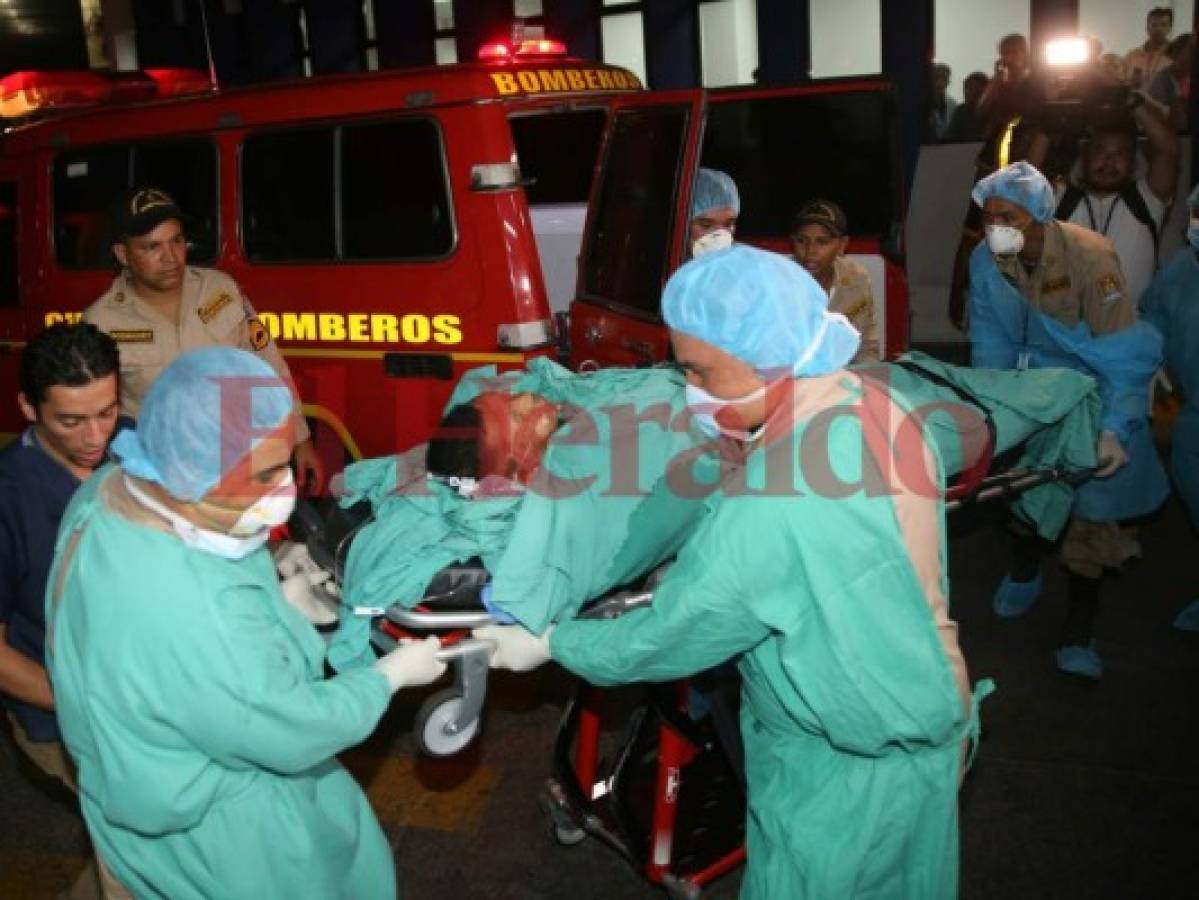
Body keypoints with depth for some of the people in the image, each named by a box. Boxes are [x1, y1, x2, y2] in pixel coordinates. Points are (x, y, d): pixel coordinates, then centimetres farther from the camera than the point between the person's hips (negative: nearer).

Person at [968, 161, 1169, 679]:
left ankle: (1079, 632, 6)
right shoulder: (986, 260, -15)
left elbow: (1129, 354, -29)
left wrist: (1116, 428, -38)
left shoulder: (1089, 256, -29)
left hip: (1093, 388, -4)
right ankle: (1024, 571, 45)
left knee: (1093, 496, -4)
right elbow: (991, 342, -3)